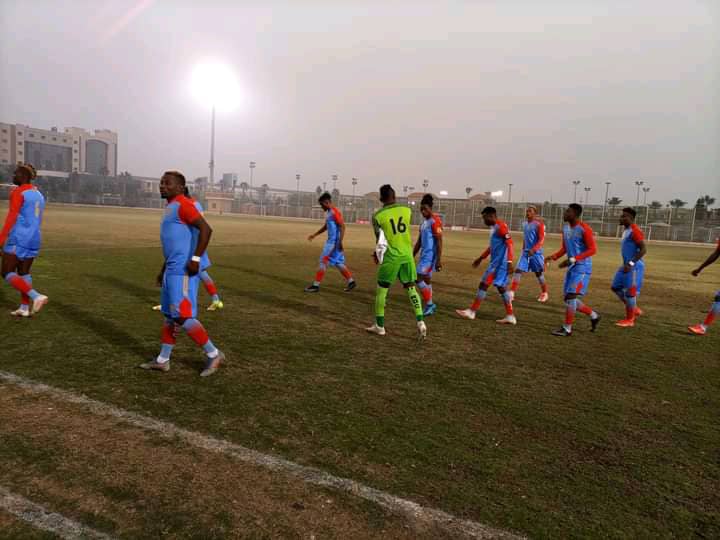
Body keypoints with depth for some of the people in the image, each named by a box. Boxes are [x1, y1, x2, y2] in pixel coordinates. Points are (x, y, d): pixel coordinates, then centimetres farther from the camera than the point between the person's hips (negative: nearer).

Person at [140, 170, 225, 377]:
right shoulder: (172, 207, 19)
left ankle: (214, 354, 2)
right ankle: (162, 360, 23)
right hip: (173, 269, 10)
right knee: (170, 315, 14)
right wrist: (164, 269, 26)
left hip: (183, 271, -10)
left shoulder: (183, 204, -11)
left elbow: (206, 229, -22)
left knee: (183, 316, -9)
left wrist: (196, 259, -26)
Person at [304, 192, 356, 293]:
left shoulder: (335, 212, -15)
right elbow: (325, 226, 27)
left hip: (334, 242, -10)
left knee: (323, 261, -6)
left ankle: (316, 285, 0)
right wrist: (314, 235, 28)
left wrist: (340, 242, -26)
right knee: (338, 263, 13)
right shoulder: (328, 213, 15)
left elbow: (342, 226, -21)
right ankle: (351, 281, 20)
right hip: (331, 241, 10)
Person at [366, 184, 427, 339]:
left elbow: (381, 241, -3)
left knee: (381, 290, 10)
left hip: (391, 257, -3)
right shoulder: (407, 210, 3)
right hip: (407, 255, 3)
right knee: (411, 288, 11)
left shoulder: (378, 216, -7)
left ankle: (379, 326, 16)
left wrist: (379, 255, 14)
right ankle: (420, 322, 0)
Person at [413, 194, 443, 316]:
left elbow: (439, 241, -18)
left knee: (419, 279, -11)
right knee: (426, 280, 11)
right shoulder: (424, 222, 14)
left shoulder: (435, 221, -14)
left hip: (431, 255, -9)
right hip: (424, 254, 9)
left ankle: (430, 304, -1)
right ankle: (430, 305, 19)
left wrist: (439, 260, -23)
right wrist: (412, 256, 20)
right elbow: (419, 242, 20)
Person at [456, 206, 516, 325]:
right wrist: (481, 258, 30)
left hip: (500, 263, -10)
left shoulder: (501, 226, -14)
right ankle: (510, 316, 12)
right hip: (496, 263, 10)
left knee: (483, 285, -6)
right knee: (501, 288, 9)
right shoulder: (494, 227, 16)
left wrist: (509, 262, -27)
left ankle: (471, 312, 1)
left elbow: (509, 244, -21)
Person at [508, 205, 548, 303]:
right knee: (518, 271, -7)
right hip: (525, 252, 6)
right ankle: (511, 293, -10)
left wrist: (533, 249, -32)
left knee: (539, 274, 8)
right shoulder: (525, 224, 11)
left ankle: (544, 293, 26)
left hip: (536, 253, -6)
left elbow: (541, 240, -18)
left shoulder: (539, 224, -11)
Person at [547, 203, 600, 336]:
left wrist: (572, 259, -26)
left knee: (571, 296, -13)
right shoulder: (565, 227, 10)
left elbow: (592, 249, -18)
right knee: (569, 298, 10)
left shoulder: (584, 229, -16)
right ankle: (594, 316, 29)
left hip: (582, 267, -9)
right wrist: (553, 257, 0)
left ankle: (567, 328, -4)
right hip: (572, 267, 9)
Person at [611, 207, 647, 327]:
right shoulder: (626, 230, 13)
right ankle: (634, 309, 25)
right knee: (616, 287, 14)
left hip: (634, 266, -10)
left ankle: (629, 319, 8)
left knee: (630, 292, -4)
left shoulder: (635, 231, -18)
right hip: (627, 265, 10)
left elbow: (643, 249, -23)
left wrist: (631, 263, -26)